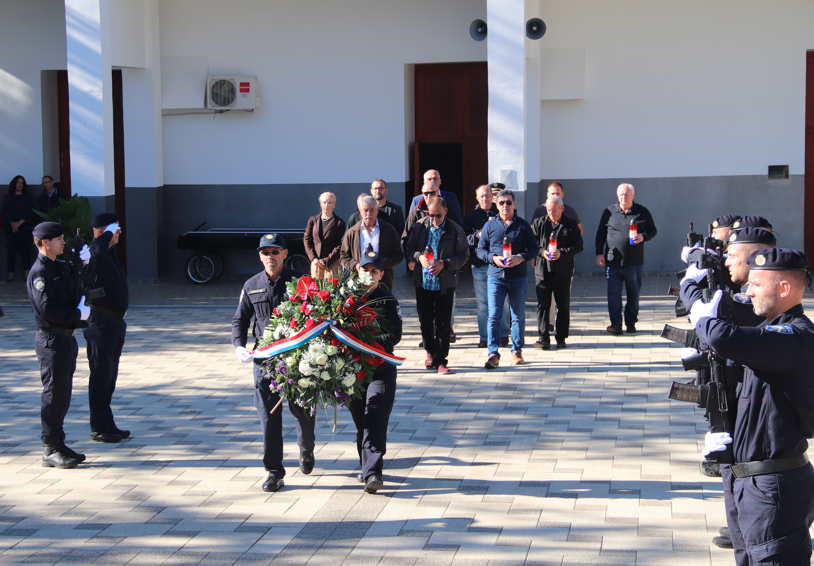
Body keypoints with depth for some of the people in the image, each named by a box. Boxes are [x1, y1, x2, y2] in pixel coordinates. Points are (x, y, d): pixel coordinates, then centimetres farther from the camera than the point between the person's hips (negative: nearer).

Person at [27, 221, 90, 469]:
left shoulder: (60, 267, 15)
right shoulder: (39, 272, -15)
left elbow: (74, 292, 28)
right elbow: (48, 309, -24)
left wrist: (83, 262, 14)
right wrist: (78, 313, -14)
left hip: (66, 338, 9)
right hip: (51, 340, -9)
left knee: (63, 394, 13)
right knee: (54, 394, -5)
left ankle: (58, 446, 20)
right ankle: (51, 450, 2)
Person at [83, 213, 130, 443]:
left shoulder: (110, 254, 14)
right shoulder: (95, 256, -18)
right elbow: (96, 249, -42)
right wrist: (108, 233, -28)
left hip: (115, 322, 10)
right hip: (101, 323, -10)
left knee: (109, 378, 15)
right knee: (101, 376, -2)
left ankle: (108, 425, 24)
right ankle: (99, 429, 5)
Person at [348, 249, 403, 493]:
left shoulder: (388, 301, 0)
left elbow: (394, 335, -8)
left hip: (381, 369, -3)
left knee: (375, 420, -12)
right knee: (360, 420, 10)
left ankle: (373, 472, -19)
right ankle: (367, 467, 24)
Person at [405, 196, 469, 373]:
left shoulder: (455, 230, -4)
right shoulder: (419, 226, 3)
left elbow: (463, 256, -3)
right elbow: (409, 249, 9)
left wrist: (444, 264, -17)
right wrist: (419, 256, -13)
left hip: (445, 284, -3)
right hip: (423, 282, 3)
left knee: (443, 323, -2)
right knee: (425, 320, 10)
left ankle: (440, 360, 5)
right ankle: (431, 352, 30)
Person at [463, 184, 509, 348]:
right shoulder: (471, 216, 10)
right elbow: (465, 239, 3)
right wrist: (479, 235, -13)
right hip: (479, 265, 1)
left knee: (502, 300, 2)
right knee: (482, 302, 2)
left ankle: (503, 334, 13)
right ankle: (484, 336, 8)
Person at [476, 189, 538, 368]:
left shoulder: (523, 226, 3)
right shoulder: (490, 226, 6)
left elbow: (534, 249, 5)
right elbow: (480, 249, 9)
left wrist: (521, 258, -14)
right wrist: (493, 258, -10)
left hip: (518, 278, 0)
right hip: (495, 277, 0)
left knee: (518, 316, 9)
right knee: (494, 316, -7)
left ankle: (517, 350, 21)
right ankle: (493, 354, -7)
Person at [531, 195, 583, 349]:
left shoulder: (571, 225, 1)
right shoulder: (539, 223, 5)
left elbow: (578, 246, -3)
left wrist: (562, 253, -16)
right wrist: (542, 252, -14)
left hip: (563, 273, 0)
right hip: (542, 272, 0)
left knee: (563, 307, 7)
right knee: (542, 305, -4)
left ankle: (561, 338, 16)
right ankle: (543, 338, -3)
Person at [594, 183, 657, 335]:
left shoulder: (642, 212, 4)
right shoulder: (609, 212, 7)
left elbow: (652, 230, 8)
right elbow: (601, 233, 11)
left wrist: (643, 236, -13)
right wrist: (599, 253, 3)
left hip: (634, 263, 0)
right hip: (613, 261, 0)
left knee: (633, 294, 7)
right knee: (613, 293, -4)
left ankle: (631, 322, 17)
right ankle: (616, 323, -2)